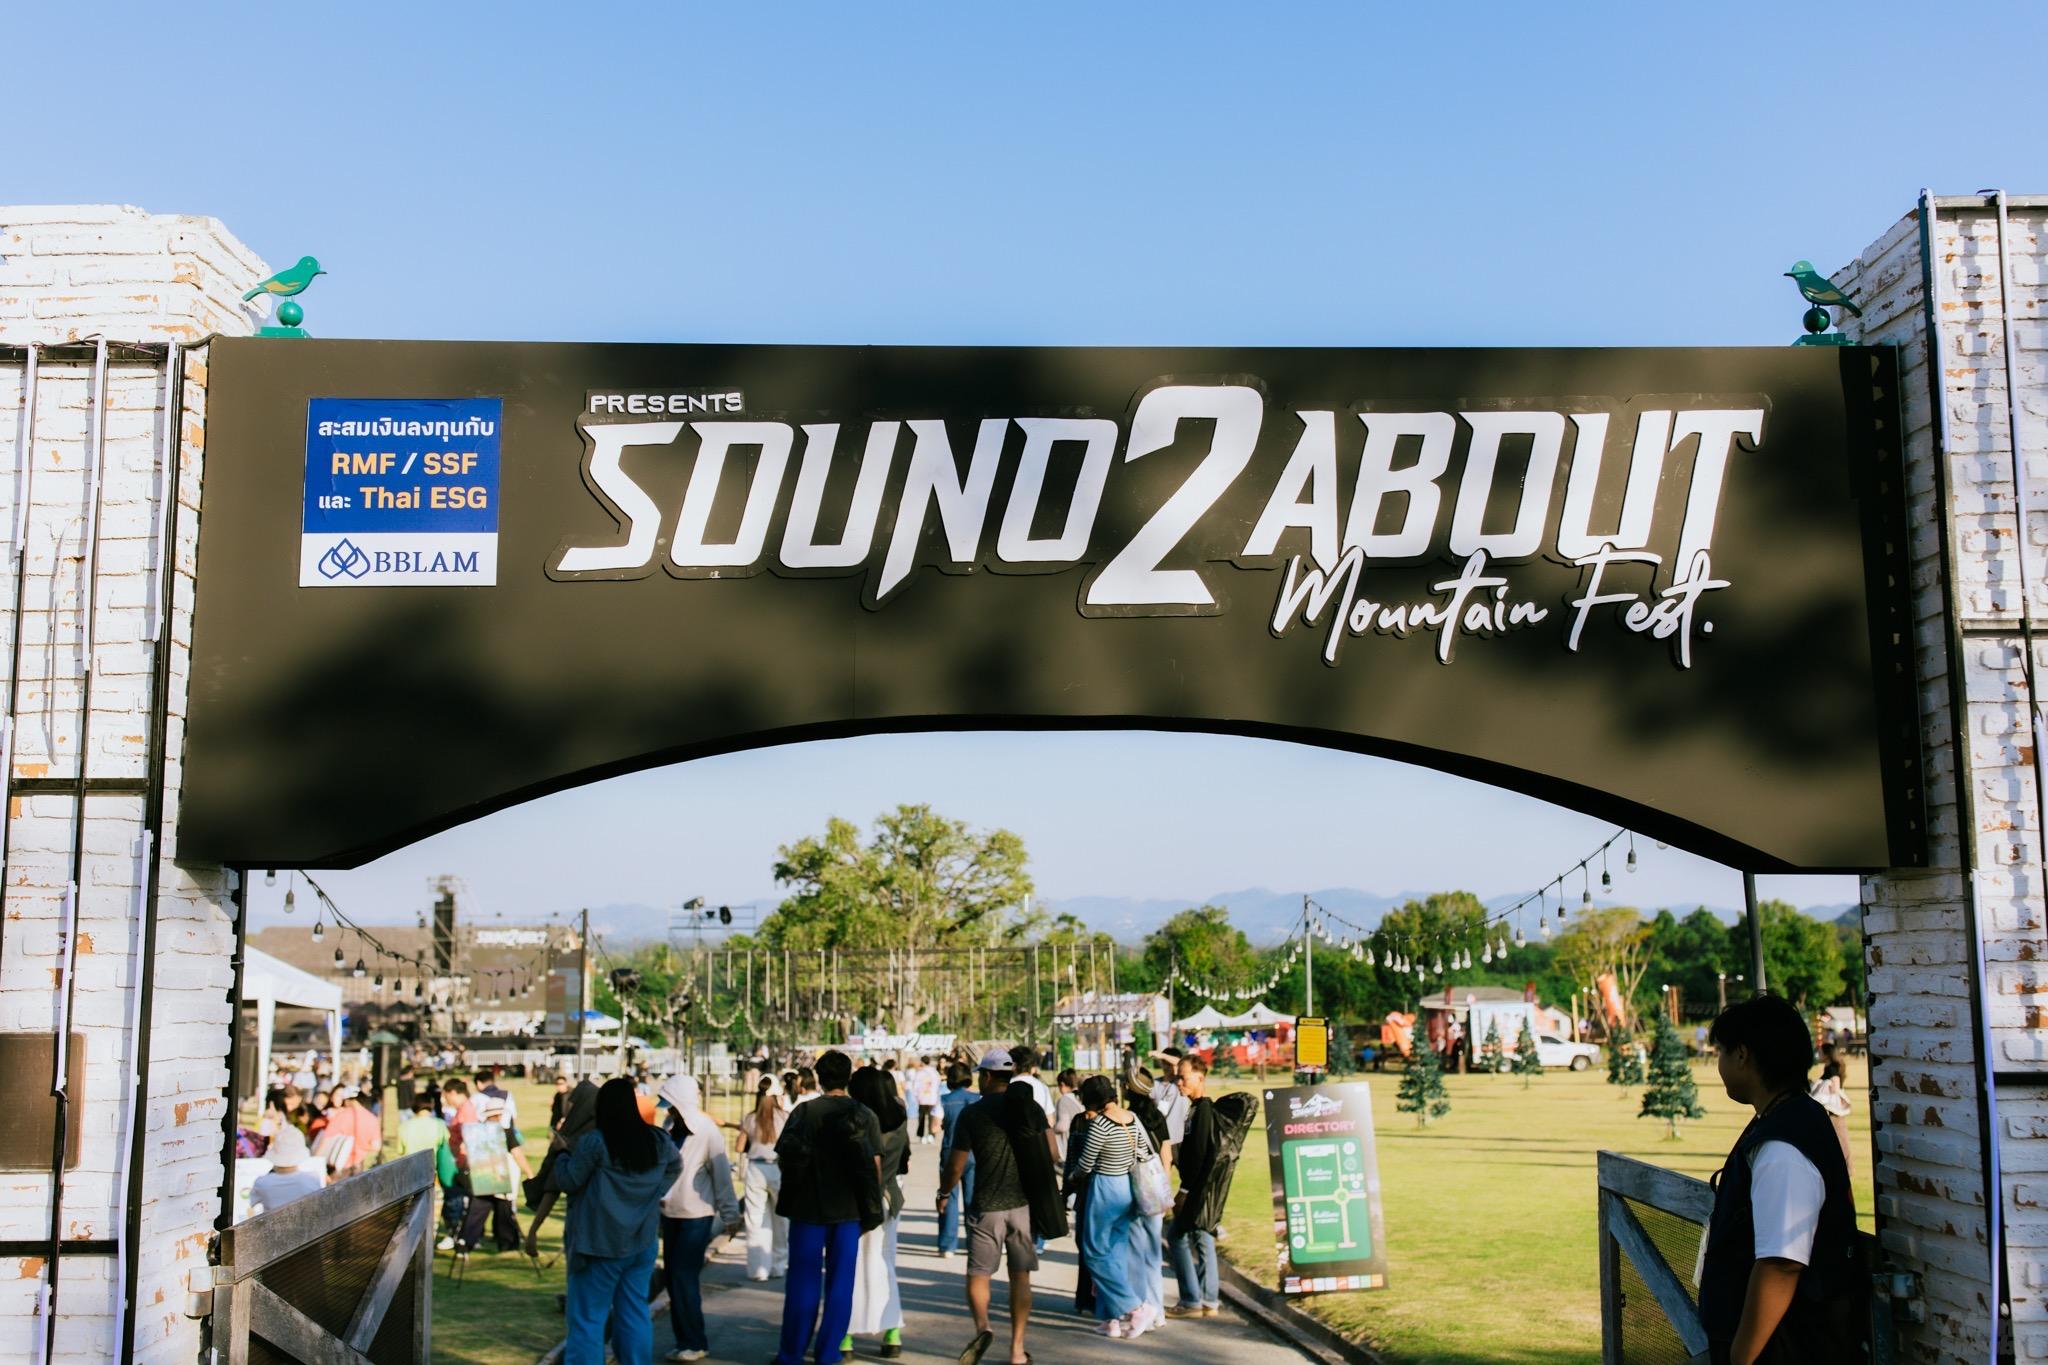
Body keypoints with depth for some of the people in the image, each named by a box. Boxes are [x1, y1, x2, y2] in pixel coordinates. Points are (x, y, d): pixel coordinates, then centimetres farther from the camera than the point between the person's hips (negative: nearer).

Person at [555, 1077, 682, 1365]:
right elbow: (676, 1166, 23)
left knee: (588, 1317, 1)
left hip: (600, 1244, -5)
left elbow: (567, 1182, -6)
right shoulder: (658, 1141, 4)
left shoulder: (593, 1143, -15)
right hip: (642, 1243, 5)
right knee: (635, 1314, 12)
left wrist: (562, 1155, 11)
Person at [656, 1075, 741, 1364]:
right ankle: (684, 1340, 20)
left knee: (685, 1277, -6)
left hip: (697, 1215, -6)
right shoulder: (670, 1128, 4)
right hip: (671, 1213, 6)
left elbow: (721, 1174, -9)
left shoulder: (706, 1130, -12)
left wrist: (730, 1214, -7)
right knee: (672, 1276, 9)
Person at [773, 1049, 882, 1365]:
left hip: (808, 1207, 0)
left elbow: (783, 1157, -6)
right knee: (839, 1282, 8)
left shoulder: (804, 1111, -5)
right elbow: (875, 1164, -3)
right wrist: (873, 1205, 8)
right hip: (849, 1209, 1)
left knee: (803, 1281, 8)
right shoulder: (865, 1115, -2)